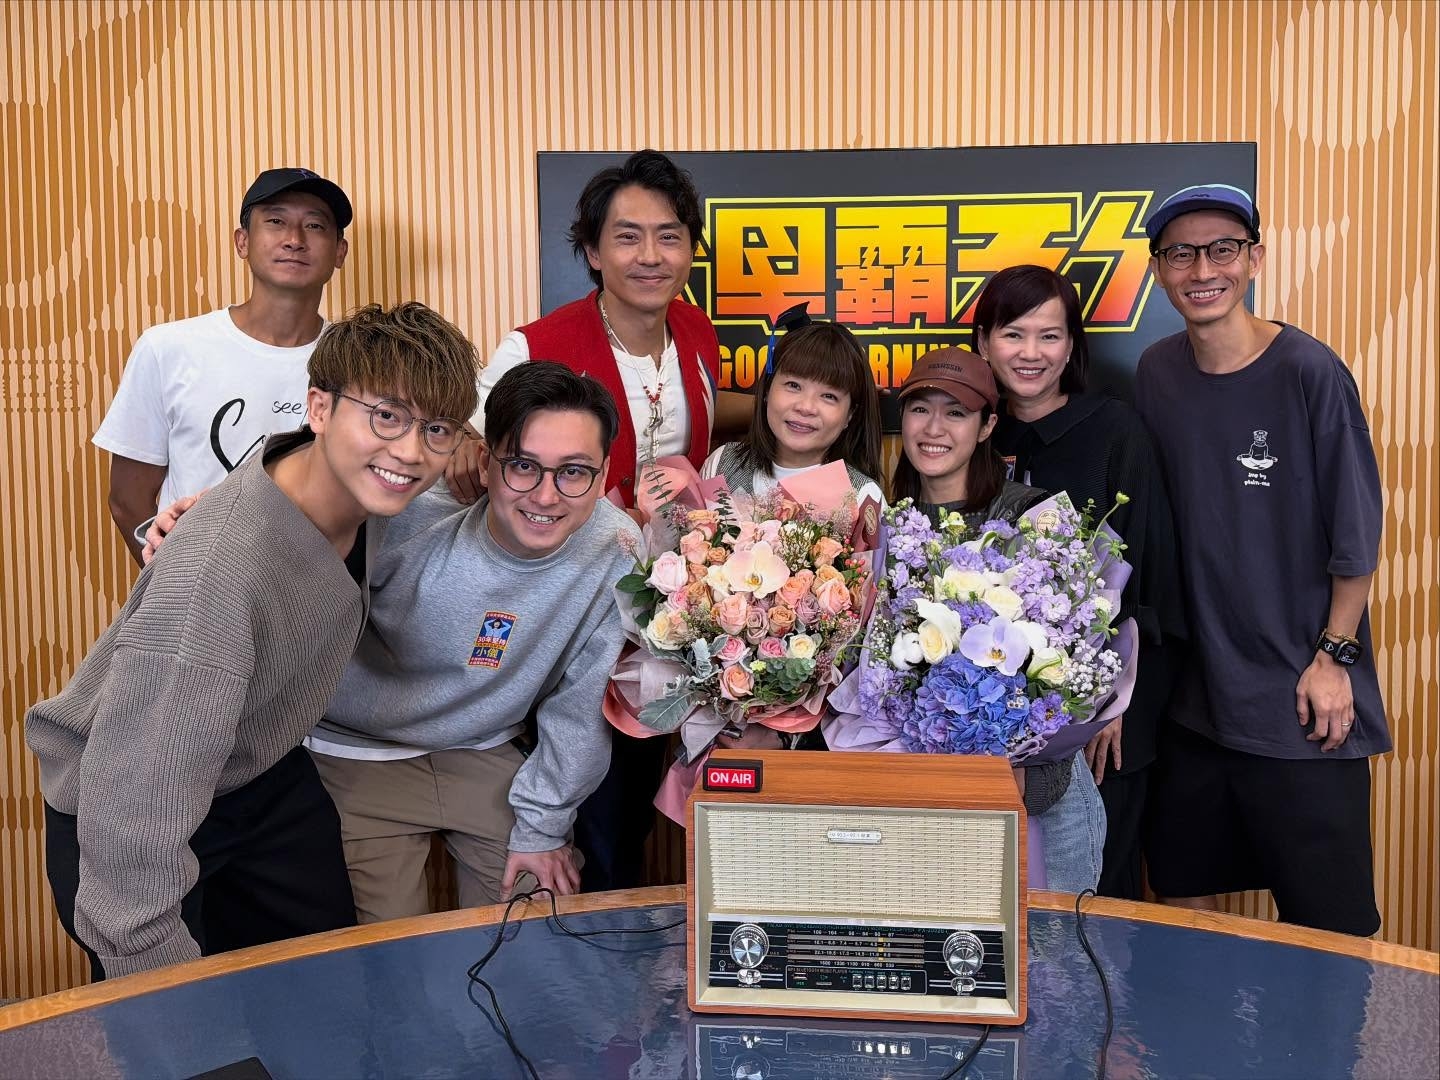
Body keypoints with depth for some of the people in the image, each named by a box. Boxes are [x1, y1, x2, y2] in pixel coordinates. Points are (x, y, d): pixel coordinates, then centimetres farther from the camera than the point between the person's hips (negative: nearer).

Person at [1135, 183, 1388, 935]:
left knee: (1327, 923, 4)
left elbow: (1357, 533, -7)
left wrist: (1335, 656, -8)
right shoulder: (1157, 374, 2)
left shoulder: (1310, 374, -12)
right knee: (1182, 891, 16)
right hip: (1194, 692, 5)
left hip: (1300, 700, -4)